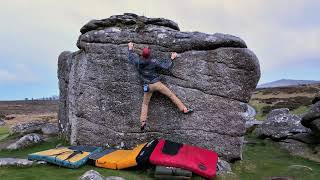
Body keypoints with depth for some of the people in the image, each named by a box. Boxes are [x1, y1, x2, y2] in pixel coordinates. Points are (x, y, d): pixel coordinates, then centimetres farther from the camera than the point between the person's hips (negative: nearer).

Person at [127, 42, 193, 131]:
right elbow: (166, 66, -7)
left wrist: (130, 49, 35)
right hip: (156, 83, -3)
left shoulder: (138, 62, -1)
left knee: (145, 103, 16)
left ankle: (143, 121, 2)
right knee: (171, 95, 4)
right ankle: (184, 109, 4)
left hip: (148, 86, 3)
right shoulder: (153, 62, -10)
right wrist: (172, 58, 7)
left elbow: (130, 57, 21)